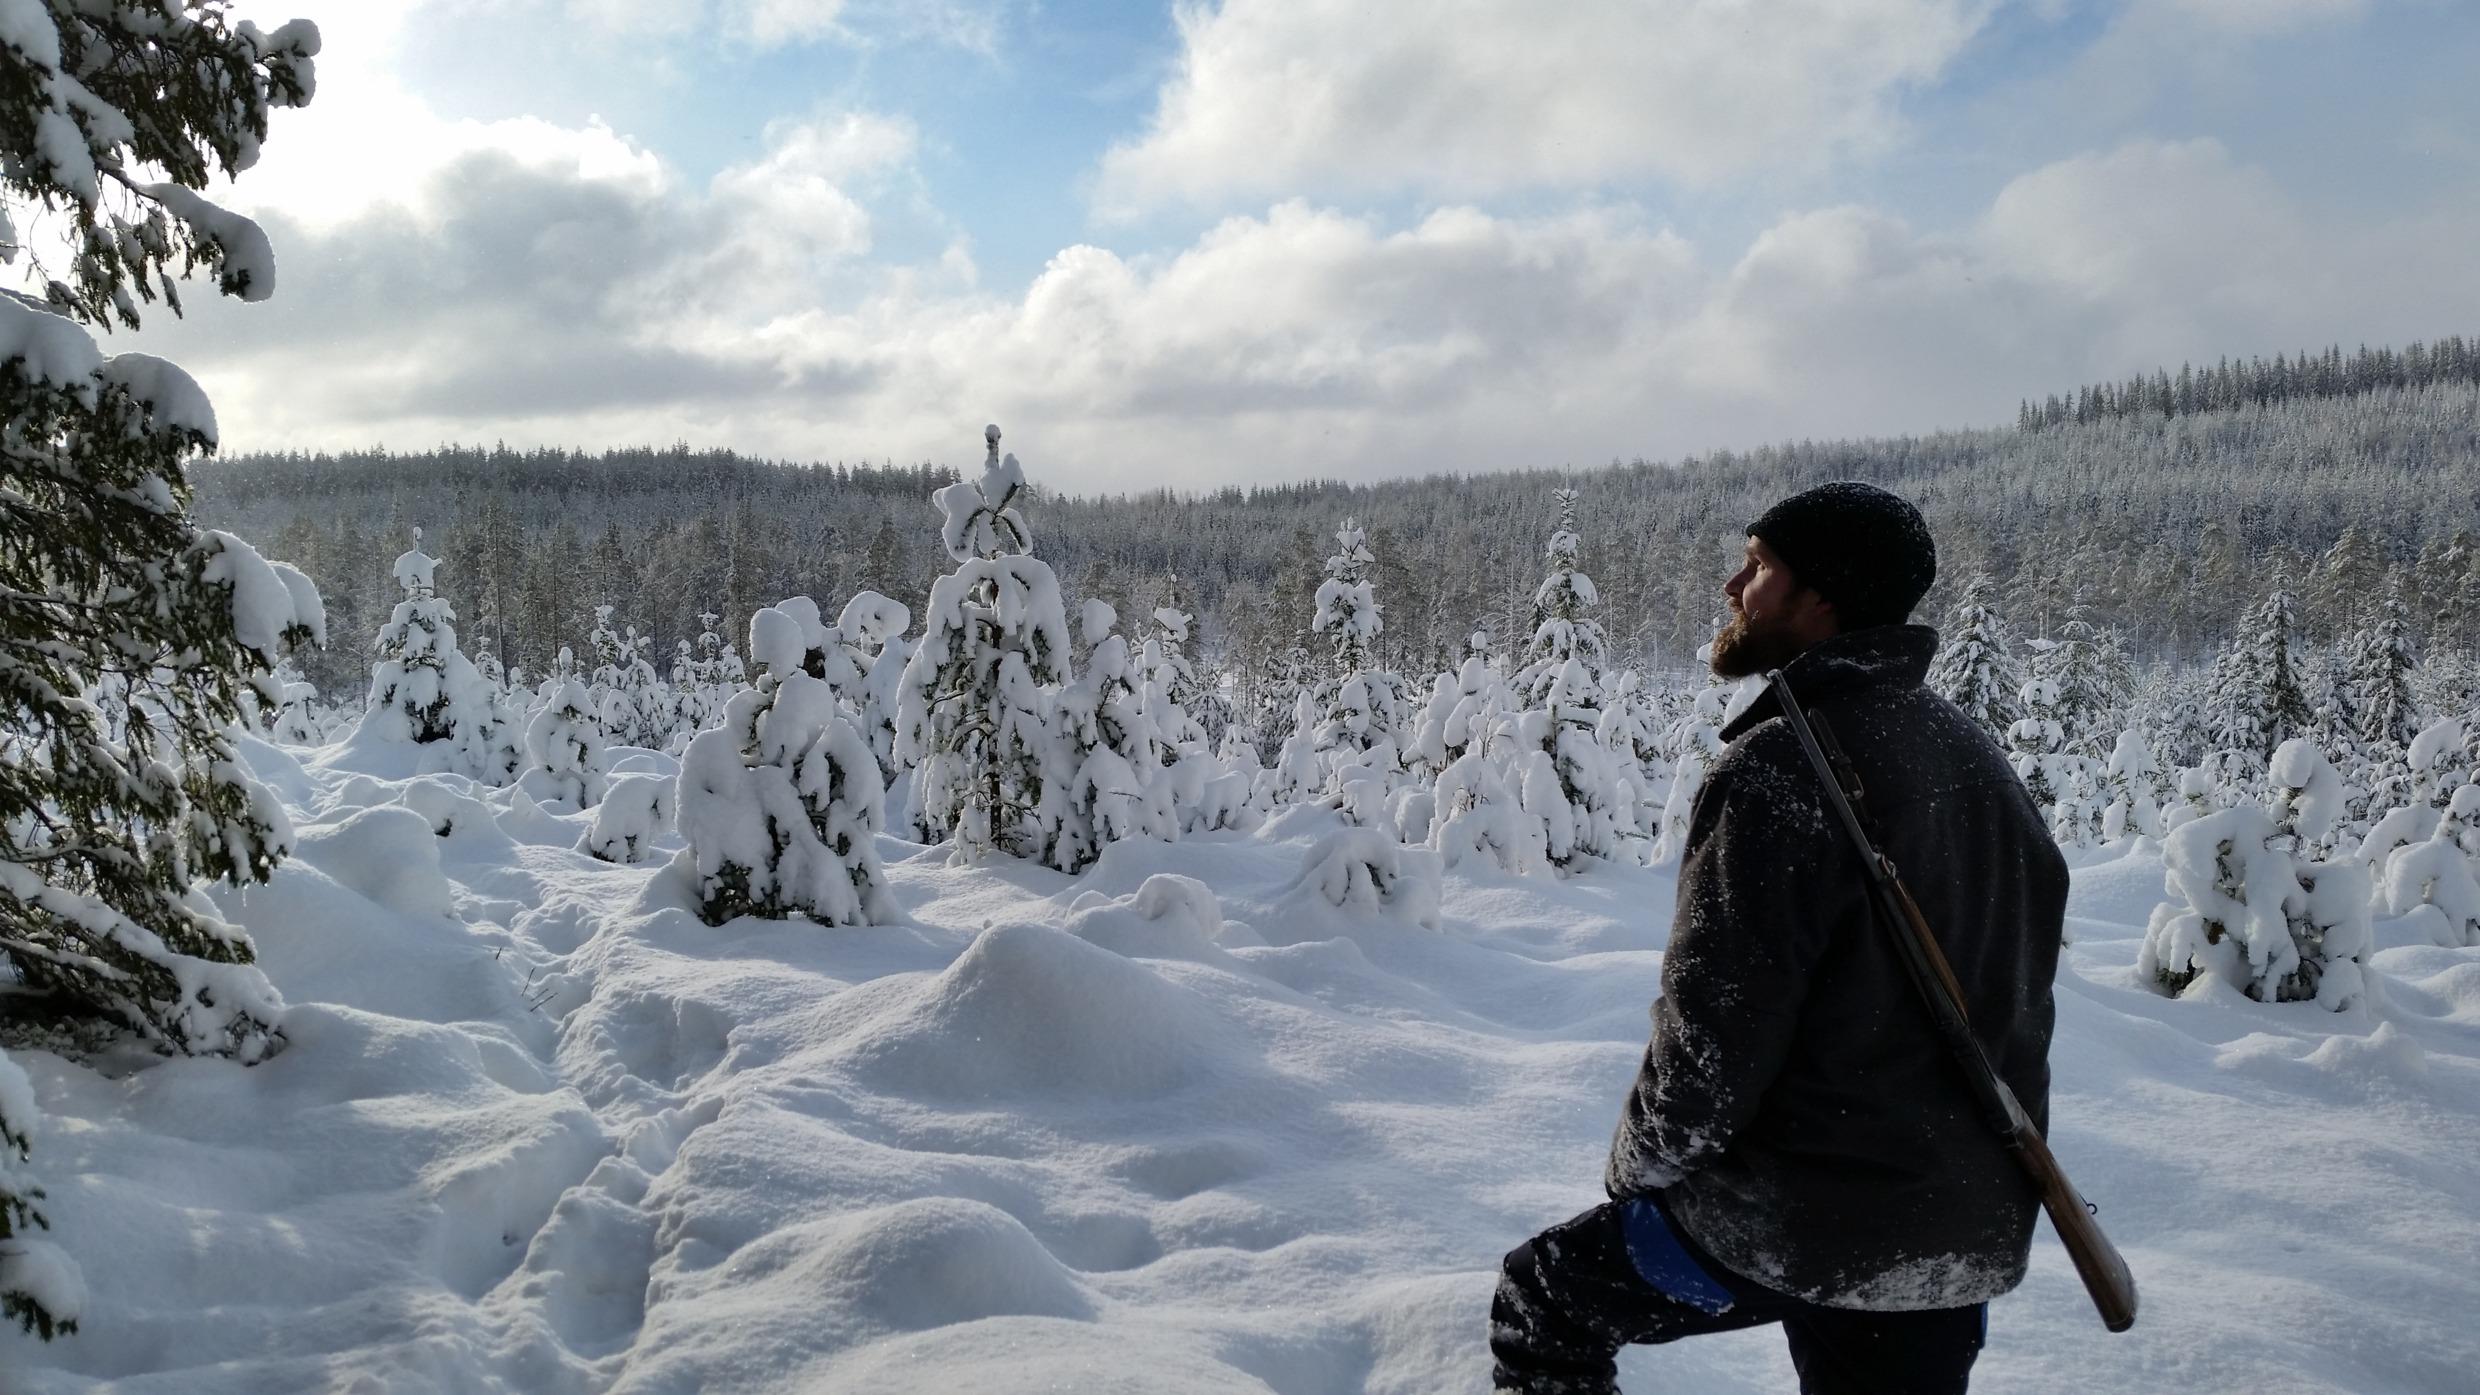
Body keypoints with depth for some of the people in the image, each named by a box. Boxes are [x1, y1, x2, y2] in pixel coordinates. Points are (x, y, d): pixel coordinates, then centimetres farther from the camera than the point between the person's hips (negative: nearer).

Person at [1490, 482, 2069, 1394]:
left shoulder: (1780, 765, -20)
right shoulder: (1975, 755, 7)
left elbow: (1715, 1023, -21)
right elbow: (2023, 975, 15)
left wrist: (1639, 1166, -3)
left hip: (1801, 1221, -7)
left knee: (1543, 1304, 13)